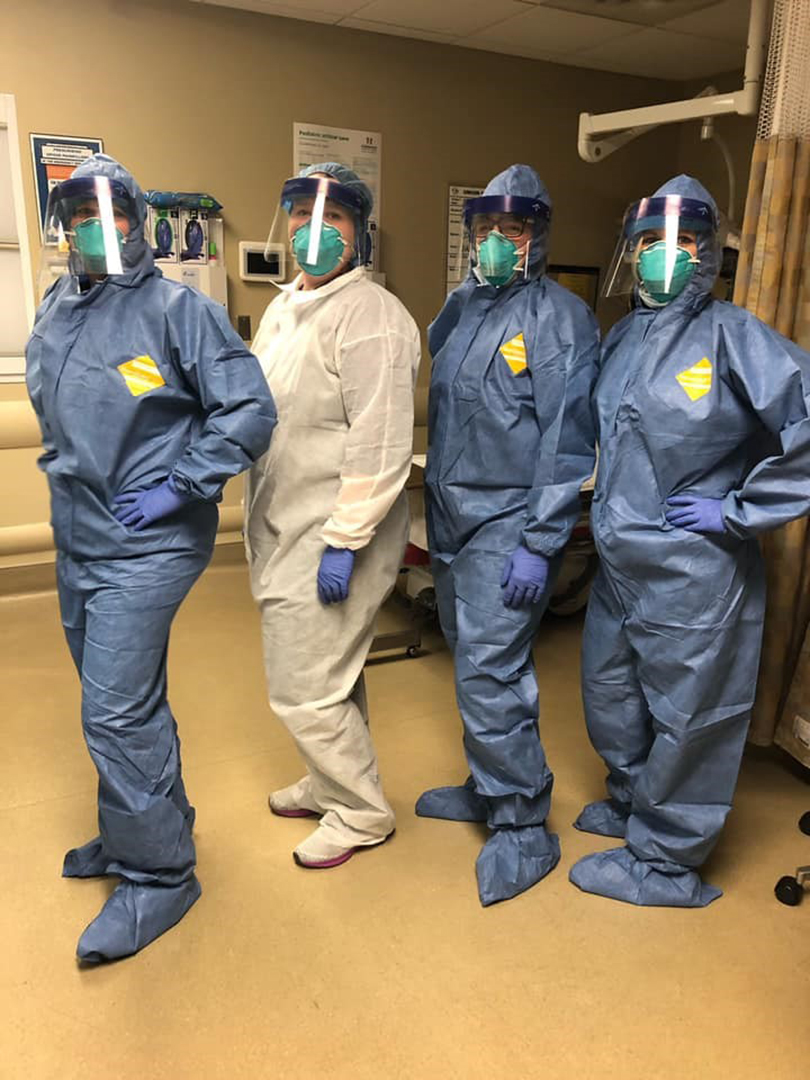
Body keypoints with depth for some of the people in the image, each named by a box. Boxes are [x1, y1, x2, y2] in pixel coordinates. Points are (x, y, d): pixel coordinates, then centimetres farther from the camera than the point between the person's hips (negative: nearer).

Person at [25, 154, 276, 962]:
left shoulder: (177, 309, -11)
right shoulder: (53, 316, 12)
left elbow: (249, 410, -15)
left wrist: (180, 486, -18)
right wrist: (63, 475, 15)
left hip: (146, 546, -8)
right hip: (76, 542, 8)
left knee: (115, 712, -7)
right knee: (124, 699, 19)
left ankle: (157, 876, 11)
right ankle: (141, 831, 39)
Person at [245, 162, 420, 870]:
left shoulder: (369, 317, -16)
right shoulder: (284, 308, 13)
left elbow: (381, 444, -22)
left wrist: (343, 542, -23)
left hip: (331, 539, -9)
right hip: (286, 530, 9)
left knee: (305, 688, -1)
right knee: (331, 674, 21)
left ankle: (362, 812, 21)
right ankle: (333, 785, 40)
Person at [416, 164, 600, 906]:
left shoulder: (561, 317, -10)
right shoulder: (459, 308, 12)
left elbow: (567, 441, -15)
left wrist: (539, 546, -19)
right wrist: (433, 507, 13)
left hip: (507, 525, -7)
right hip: (450, 517, 7)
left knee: (490, 676, -7)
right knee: (475, 664, 16)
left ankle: (524, 830, 10)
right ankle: (489, 787, 34)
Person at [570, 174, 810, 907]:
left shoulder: (731, 335, -13)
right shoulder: (623, 336, 9)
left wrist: (740, 510, -18)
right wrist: (608, 509, 13)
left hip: (693, 575, -8)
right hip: (620, 565, 8)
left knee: (685, 718, 8)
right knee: (609, 695, 22)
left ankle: (665, 861, 27)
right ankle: (631, 804, 47)